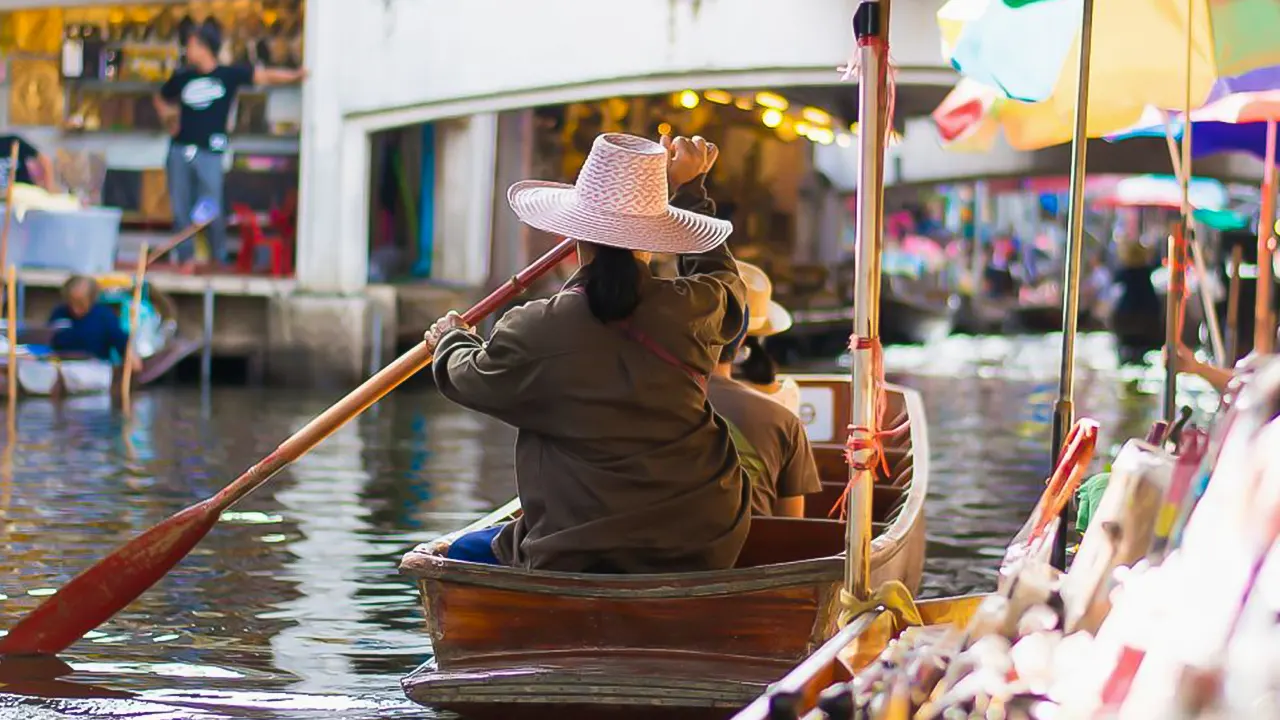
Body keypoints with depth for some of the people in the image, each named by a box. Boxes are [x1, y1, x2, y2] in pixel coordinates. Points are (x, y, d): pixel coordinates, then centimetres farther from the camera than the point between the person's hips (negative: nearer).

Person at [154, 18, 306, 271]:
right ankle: (186, 258, 10)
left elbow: (264, 76, -4)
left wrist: (294, 76, -18)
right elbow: (161, 99, 28)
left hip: (210, 153, -3)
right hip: (180, 151, 3)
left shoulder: (229, 75, 1)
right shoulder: (182, 78, 10)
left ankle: (219, 259, 8)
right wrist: (169, 119, 10)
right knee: (180, 209, 2)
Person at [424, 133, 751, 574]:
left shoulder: (533, 333, -12)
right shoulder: (693, 311, -5)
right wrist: (689, 189, 34)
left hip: (576, 561, -4)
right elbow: (722, 278, 23)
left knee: (463, 554, 21)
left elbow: (470, 379, 11)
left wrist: (452, 340, 35)